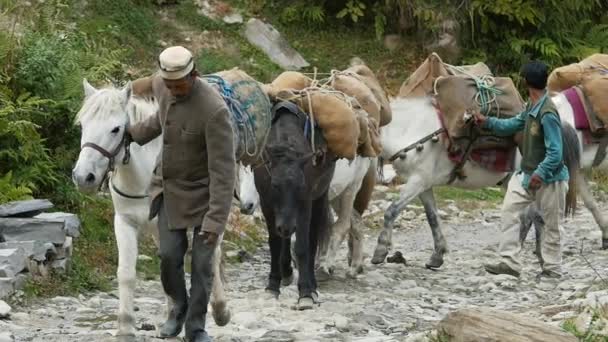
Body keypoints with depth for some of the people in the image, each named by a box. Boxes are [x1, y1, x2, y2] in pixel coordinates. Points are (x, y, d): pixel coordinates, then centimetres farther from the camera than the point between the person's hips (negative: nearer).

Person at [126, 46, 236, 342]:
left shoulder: (214, 110, -32)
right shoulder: (161, 85, -11)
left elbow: (223, 169, -30)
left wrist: (215, 220, -32)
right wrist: (134, 133, 13)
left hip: (202, 192, -5)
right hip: (168, 187, 5)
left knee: (202, 262, 1)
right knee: (169, 254, 0)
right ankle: (179, 307, 27)